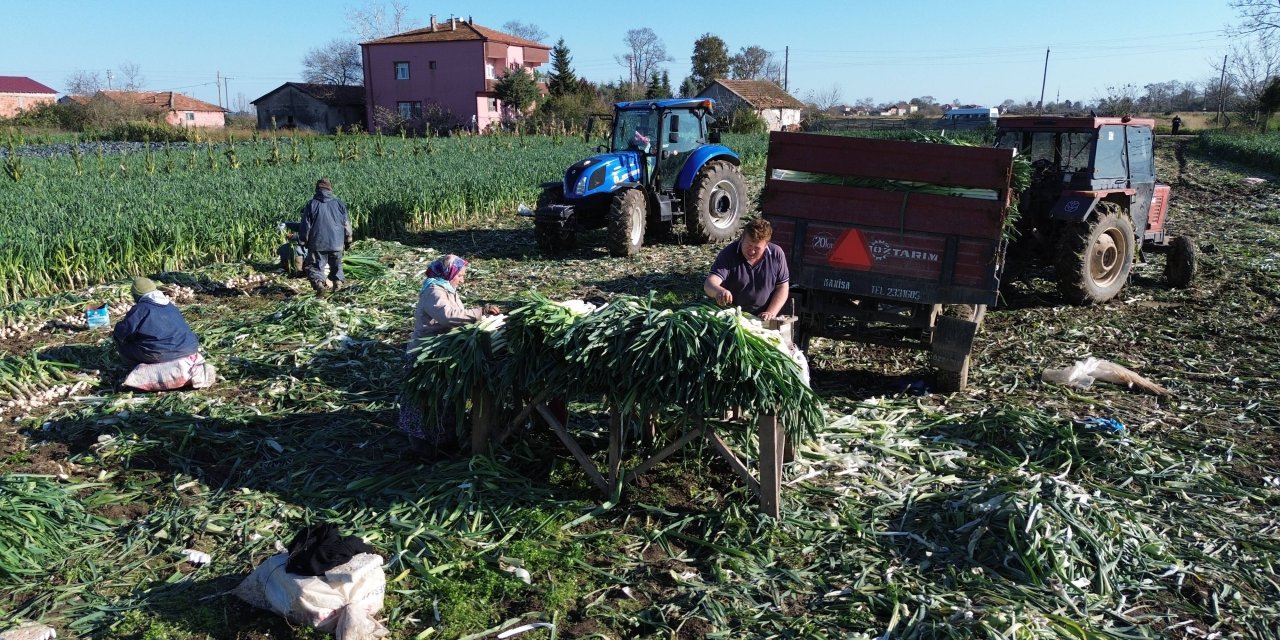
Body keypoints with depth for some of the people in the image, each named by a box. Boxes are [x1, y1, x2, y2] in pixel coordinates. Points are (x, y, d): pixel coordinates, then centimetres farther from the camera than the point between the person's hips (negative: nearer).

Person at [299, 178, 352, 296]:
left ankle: (318, 283, -20)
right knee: (336, 265, 21)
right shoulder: (339, 203, 2)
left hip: (317, 243, -2)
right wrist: (348, 240, 16)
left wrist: (305, 240, 12)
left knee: (315, 266, 2)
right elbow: (347, 223, 6)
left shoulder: (311, 204, -3)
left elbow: (306, 225, 0)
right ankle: (338, 282, 15)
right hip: (336, 242, 2)